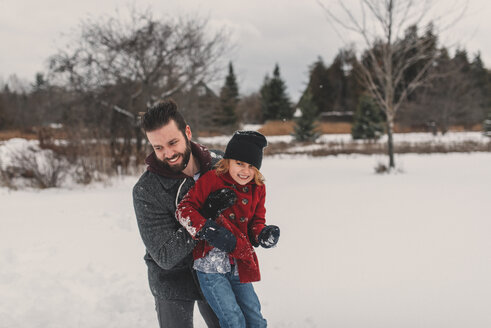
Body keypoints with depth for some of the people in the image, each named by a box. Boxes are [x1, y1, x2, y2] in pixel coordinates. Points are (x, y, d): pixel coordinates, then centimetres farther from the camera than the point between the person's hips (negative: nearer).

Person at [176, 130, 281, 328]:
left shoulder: (258, 189, 9)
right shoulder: (211, 180, -7)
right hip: (211, 263, -5)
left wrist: (263, 234, -8)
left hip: (240, 267, 5)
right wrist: (207, 231, -22)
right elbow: (184, 208, -9)